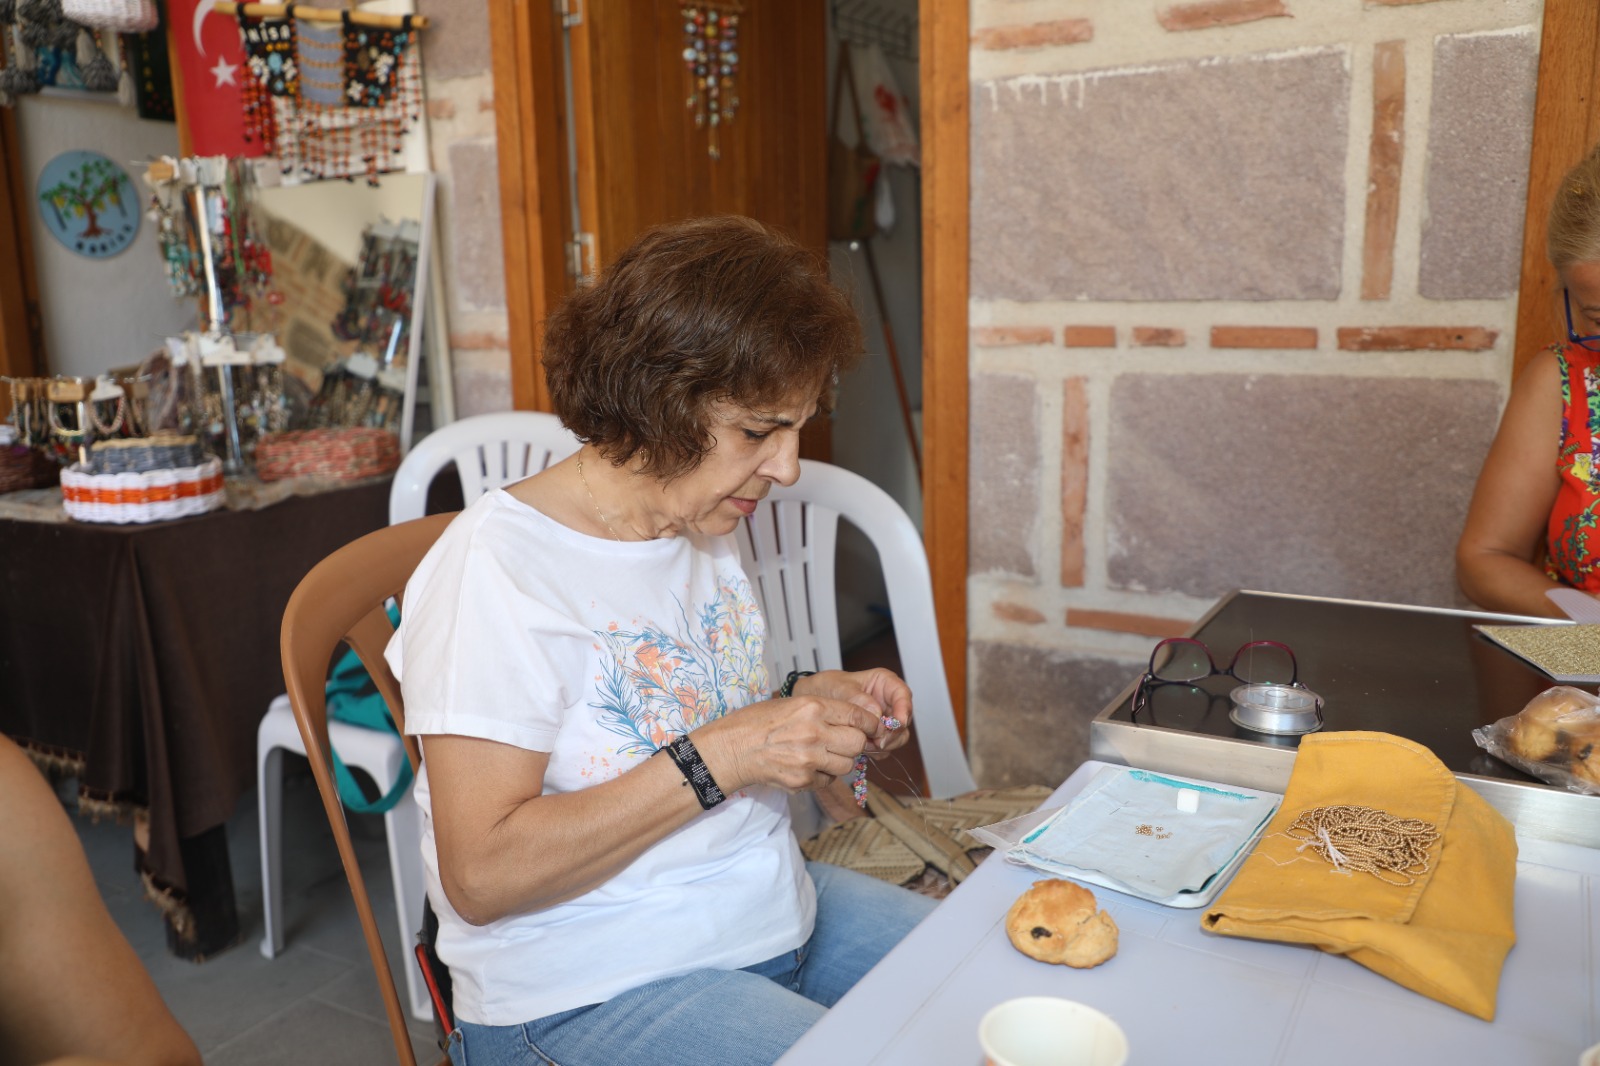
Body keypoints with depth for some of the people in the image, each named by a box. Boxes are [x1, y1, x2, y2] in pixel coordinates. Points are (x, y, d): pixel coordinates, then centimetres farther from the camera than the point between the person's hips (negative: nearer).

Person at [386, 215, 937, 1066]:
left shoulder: (702, 524, 4)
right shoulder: (496, 570, -22)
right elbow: (481, 877, -24)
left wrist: (800, 703, -3)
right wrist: (720, 756, -28)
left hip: (778, 917, 8)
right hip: (592, 989, -7)